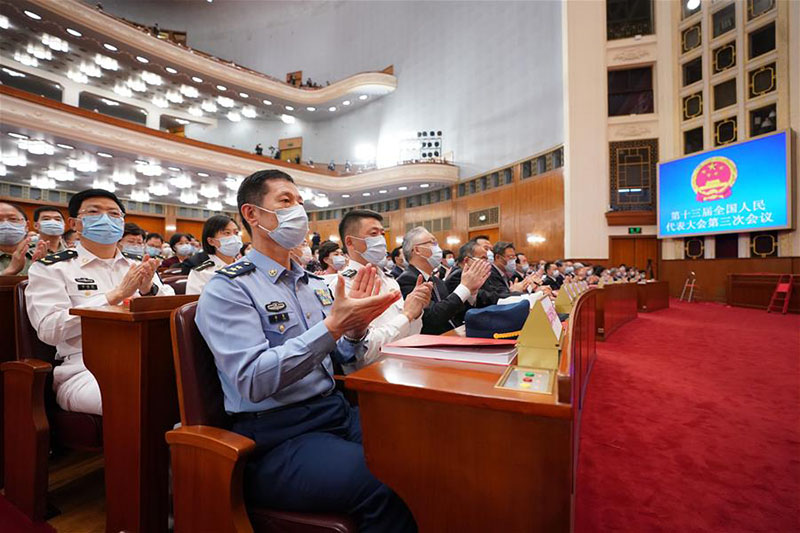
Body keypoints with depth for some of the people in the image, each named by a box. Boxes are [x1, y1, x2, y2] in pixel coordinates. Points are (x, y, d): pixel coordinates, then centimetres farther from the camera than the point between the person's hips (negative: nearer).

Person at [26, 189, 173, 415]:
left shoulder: (139, 267, 19)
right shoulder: (50, 268, 9)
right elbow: (49, 329, -7)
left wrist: (149, 290, -8)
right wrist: (116, 295, -12)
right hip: (86, 370, -3)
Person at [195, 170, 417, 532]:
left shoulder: (313, 284, 13)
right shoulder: (227, 289, -7)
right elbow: (253, 382, -19)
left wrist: (355, 329, -8)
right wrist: (333, 326, -25)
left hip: (338, 412, 7)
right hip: (279, 435, -6)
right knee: (389, 490, -27)